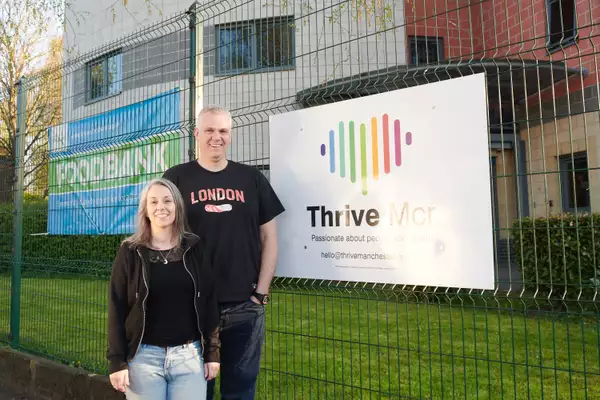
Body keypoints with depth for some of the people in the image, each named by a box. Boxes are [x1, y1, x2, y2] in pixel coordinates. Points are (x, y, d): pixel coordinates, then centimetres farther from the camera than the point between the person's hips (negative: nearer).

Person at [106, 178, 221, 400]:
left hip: (189, 355, 1)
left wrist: (212, 352, 1)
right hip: (144, 356, -1)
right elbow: (117, 308, -1)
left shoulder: (195, 248, 2)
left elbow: (210, 302, 3)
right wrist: (117, 360, -5)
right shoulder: (130, 251, -1)